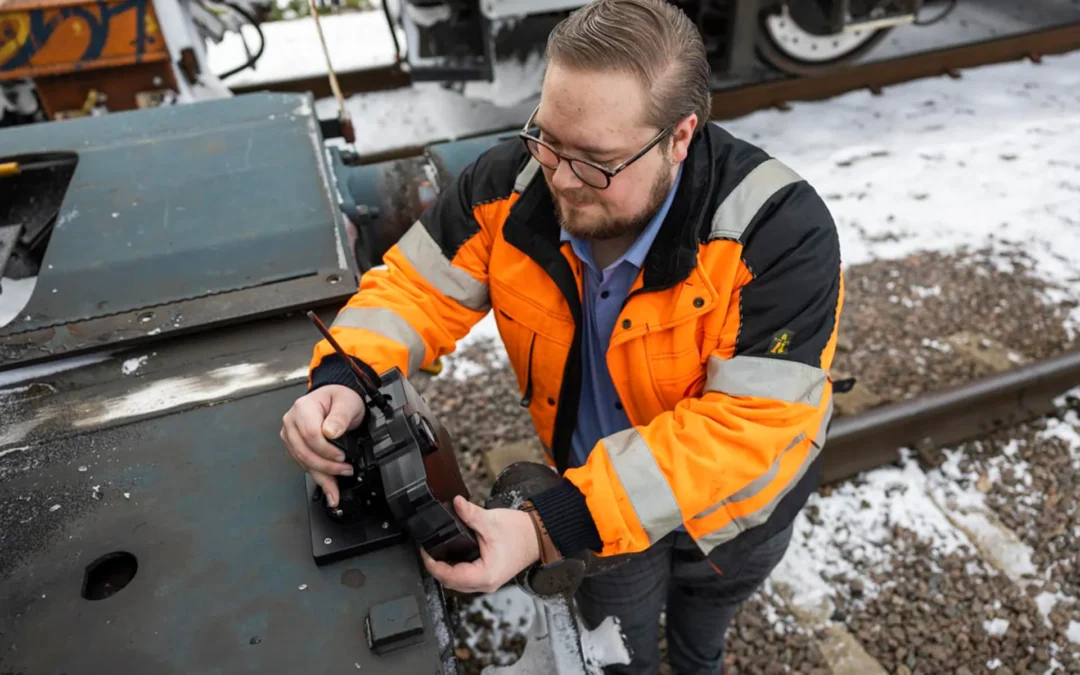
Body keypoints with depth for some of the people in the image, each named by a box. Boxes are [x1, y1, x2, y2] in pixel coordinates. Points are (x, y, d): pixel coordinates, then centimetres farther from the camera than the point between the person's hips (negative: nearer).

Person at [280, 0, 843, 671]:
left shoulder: (780, 233, -37)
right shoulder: (514, 182, -26)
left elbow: (750, 430, -41)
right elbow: (418, 285, -15)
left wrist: (553, 527, -48)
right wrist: (345, 376, -36)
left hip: (734, 492, 0)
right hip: (603, 487, 1)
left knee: (704, 613, 36)